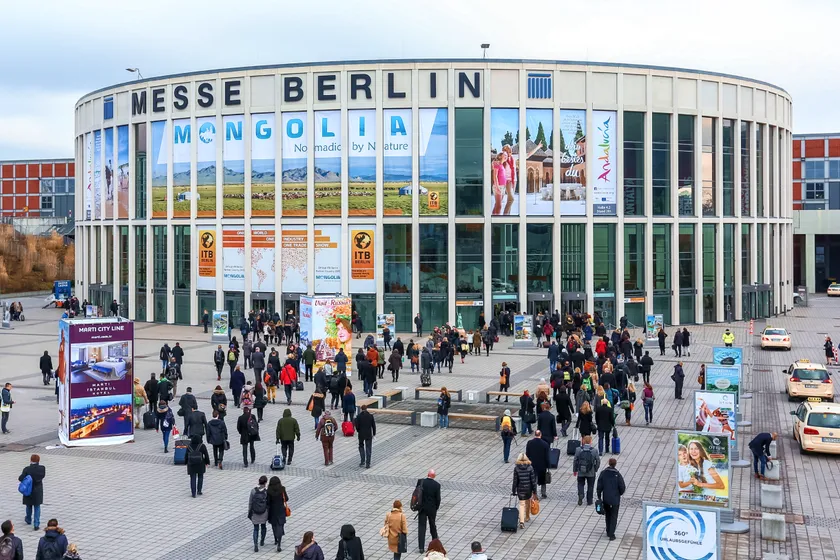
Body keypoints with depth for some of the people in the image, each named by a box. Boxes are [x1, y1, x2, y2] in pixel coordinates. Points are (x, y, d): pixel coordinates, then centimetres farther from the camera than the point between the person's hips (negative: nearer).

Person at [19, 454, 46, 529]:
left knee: (29, 506, 23)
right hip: (38, 491, 1)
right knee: (37, 507, 10)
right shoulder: (42, 468, -12)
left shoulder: (27, 469, -19)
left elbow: (20, 478, -21)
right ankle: (36, 524, 3)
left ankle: (28, 520, 45)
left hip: (29, 491, -1)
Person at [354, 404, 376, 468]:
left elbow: (356, 425, -7)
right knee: (368, 449, 6)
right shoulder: (371, 416, -5)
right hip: (369, 435, 0)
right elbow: (373, 425, -2)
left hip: (361, 434, 0)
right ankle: (367, 464, 4)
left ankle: (362, 461, 9)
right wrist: (374, 433, 9)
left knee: (361, 447, 19)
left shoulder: (359, 416, -9)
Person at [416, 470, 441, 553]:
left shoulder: (420, 481, -10)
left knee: (421, 527, 1)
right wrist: (436, 508, 7)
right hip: (432, 509, 0)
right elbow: (438, 498, -10)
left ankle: (421, 547, -5)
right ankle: (435, 541, 40)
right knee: (432, 525, 21)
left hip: (422, 508, 0)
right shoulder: (437, 485, -13)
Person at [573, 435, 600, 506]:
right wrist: (595, 470, 11)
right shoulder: (594, 451, -12)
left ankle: (580, 497, 0)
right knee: (590, 486, 15)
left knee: (580, 484, 19)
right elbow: (598, 461, -5)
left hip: (580, 472, 1)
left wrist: (574, 470, 8)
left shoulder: (578, 450, -10)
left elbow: (575, 461, -4)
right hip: (591, 473, -1)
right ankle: (589, 501, 21)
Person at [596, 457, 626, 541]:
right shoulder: (618, 475, -16)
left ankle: (608, 532, 29)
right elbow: (622, 488, -10)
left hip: (605, 499, 3)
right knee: (614, 516, 8)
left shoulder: (603, 473, -8)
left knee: (607, 515, 20)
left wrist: (599, 497, 6)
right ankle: (611, 534, 5)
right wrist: (620, 493, 12)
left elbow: (599, 486, -4)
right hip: (615, 499, -3)